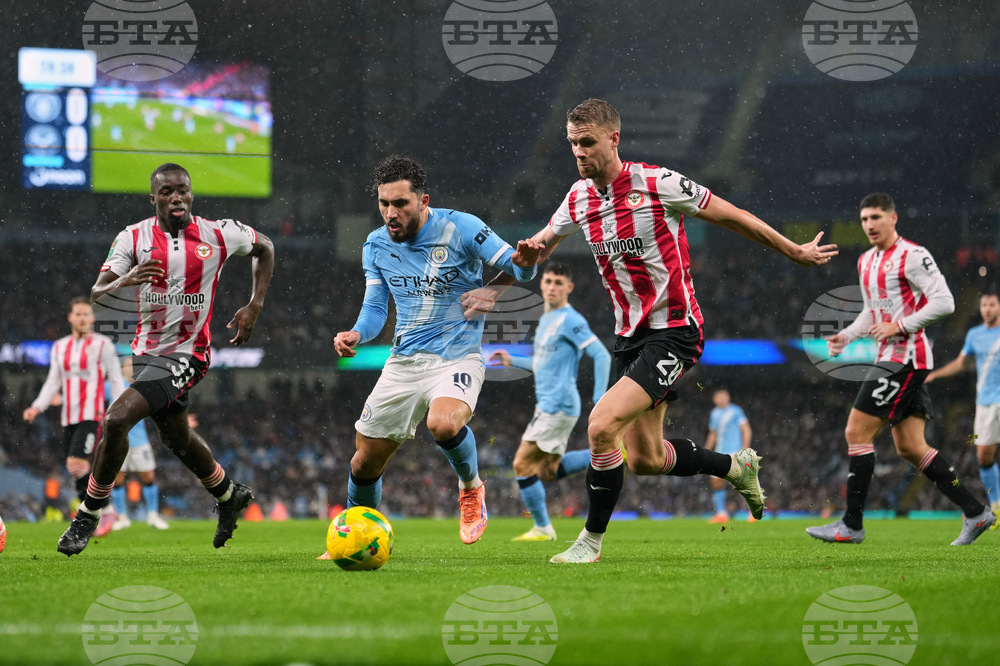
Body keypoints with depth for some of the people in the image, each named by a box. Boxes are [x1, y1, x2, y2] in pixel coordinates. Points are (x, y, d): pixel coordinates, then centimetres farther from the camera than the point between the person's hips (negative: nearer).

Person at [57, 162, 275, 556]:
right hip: (147, 350, 5)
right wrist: (126, 281, -35)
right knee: (177, 438, 22)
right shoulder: (134, 238, -5)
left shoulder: (218, 235, -8)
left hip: (186, 353, -5)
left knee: (117, 419, -21)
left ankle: (89, 515, -6)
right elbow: (97, 295, -13)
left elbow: (264, 247, 13)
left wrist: (255, 306, 3)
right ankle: (229, 496, 49)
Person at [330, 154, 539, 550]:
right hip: (404, 361, 5)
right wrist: (356, 334, -11)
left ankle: (471, 488, -4)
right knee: (366, 459, 5)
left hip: (458, 358, -5)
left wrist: (525, 262, -33)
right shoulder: (376, 246, 3)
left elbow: (516, 269, -9)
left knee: (442, 424, -35)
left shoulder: (459, 228, -11)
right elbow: (375, 308, 11)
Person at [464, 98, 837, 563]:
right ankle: (735, 465, 36)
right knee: (645, 458, 9)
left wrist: (795, 252, 3)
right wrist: (497, 286, 16)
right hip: (629, 335, 7)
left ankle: (592, 538, -5)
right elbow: (540, 244, 23)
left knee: (602, 425, -22)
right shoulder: (579, 198, 3)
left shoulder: (657, 184, -15)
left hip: (674, 331, -7)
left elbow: (728, 215, -5)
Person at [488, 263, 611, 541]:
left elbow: (602, 356, -17)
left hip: (558, 406, -10)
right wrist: (512, 361, 20)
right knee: (548, 471, 13)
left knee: (523, 464, -6)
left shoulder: (571, 321, -12)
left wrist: (600, 401, -21)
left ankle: (542, 529, 3)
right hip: (547, 405, 10)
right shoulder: (545, 320, 17)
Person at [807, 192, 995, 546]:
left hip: (906, 357, -10)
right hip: (892, 358, 10)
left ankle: (851, 525, -7)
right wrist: (846, 336, 11)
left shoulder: (912, 256, -11)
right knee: (910, 447, 7)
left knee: (857, 432, -11)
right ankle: (976, 512, 11)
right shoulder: (866, 261, 17)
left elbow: (944, 302, -16)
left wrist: (900, 326, -20)